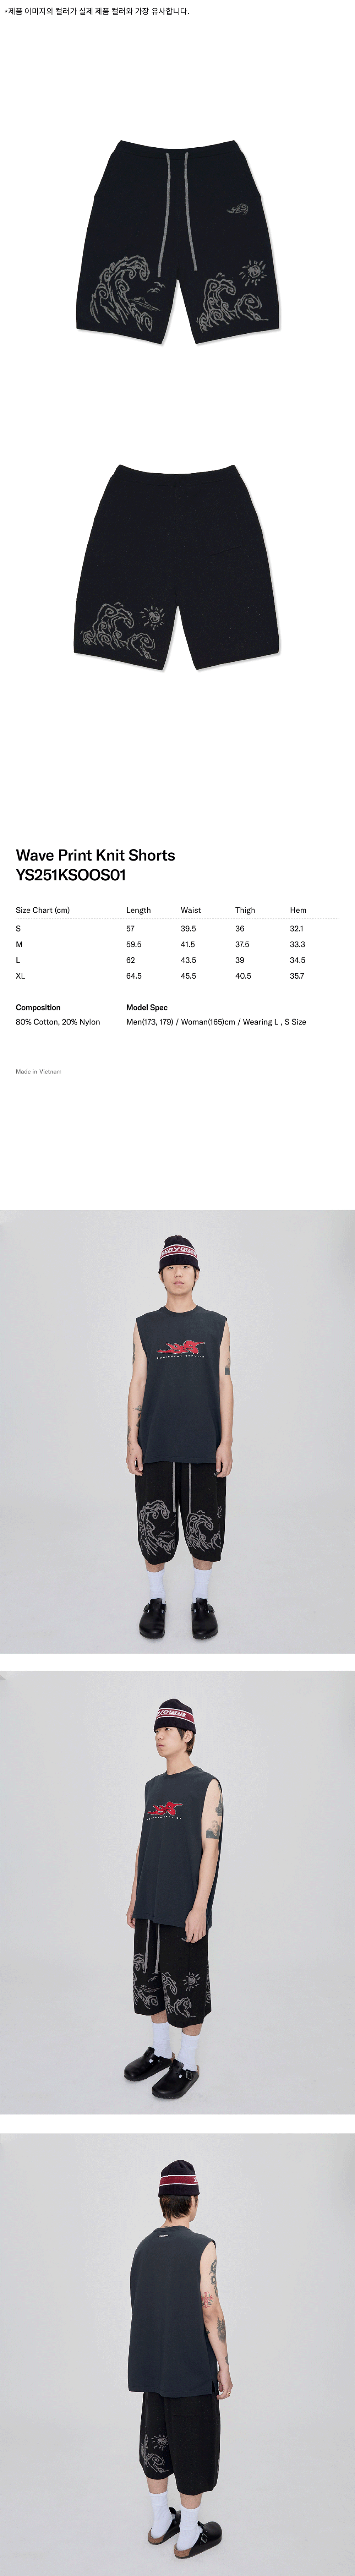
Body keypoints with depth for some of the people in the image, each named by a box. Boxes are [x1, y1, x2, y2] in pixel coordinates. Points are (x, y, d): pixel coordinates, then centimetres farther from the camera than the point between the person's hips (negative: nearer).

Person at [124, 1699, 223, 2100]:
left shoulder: (206, 1786, -6)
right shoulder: (153, 1787, 14)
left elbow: (210, 1848, -11)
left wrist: (200, 1908, -16)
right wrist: (135, 1898, 15)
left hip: (185, 1909, -6)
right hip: (150, 1907, 7)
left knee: (186, 1986, -1)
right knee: (150, 1978, 12)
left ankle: (188, 2064, 9)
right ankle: (160, 2051, 26)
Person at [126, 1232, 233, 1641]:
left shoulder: (216, 1326, 6)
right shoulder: (146, 1327, 7)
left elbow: (224, 1384, 4)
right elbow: (138, 1384, 6)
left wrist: (226, 1442, -3)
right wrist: (133, 1442, 0)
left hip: (204, 1447, 0)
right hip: (156, 1446, 0)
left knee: (205, 1528, 3)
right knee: (155, 1528, 2)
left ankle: (201, 1600, 17)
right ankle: (156, 1600, 16)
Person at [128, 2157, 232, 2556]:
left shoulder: (144, 2248, 2)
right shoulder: (202, 2248, -16)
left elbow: (139, 2307, 10)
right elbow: (211, 2313, -18)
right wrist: (224, 2367, -9)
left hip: (153, 2366, 6)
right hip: (193, 2369, -6)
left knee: (156, 2441, 17)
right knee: (193, 2447, 5)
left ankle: (161, 2524, 28)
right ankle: (189, 2536, 13)